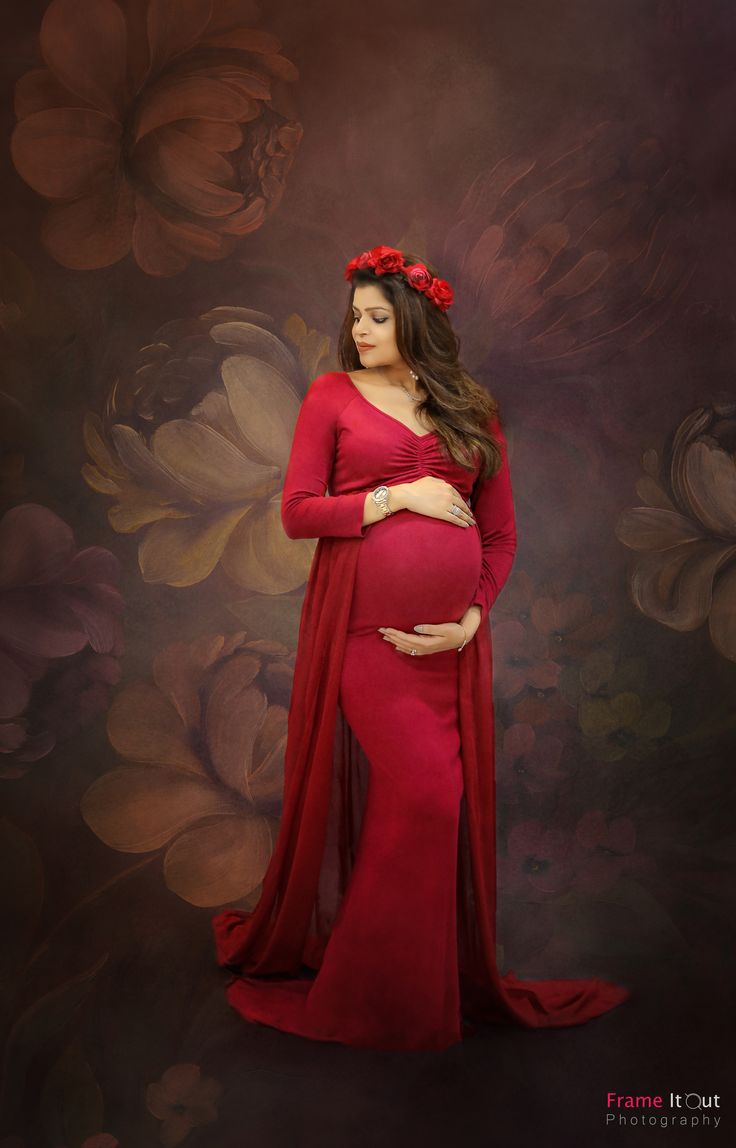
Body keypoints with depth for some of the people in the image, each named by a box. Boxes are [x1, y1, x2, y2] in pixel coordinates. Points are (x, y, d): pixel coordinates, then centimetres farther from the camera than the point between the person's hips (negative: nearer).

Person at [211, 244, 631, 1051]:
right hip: (362, 622, -3)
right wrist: (400, 496, -10)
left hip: (448, 634, 3)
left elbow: (500, 535, 11)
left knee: (449, 800, 4)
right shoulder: (333, 394, 6)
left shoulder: (472, 411, 12)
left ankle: (452, 973, 26)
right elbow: (297, 512, -2)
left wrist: (471, 620, -3)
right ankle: (384, 989, 14)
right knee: (424, 791, -8)